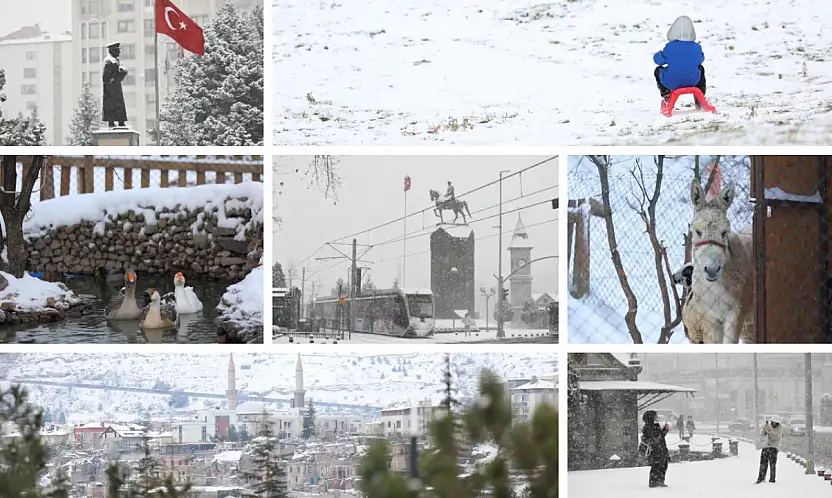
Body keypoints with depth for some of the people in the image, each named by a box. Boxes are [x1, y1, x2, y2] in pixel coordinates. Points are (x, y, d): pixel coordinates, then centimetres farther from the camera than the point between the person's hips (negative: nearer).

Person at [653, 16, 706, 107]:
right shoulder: (696, 47, -10)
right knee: (700, 68, 36)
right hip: (692, 82, 1)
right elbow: (700, 60, 9)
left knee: (658, 70, 29)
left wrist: (659, 53, 15)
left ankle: (665, 95, 21)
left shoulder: (669, 47, -18)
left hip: (672, 83, -1)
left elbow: (660, 60, -7)